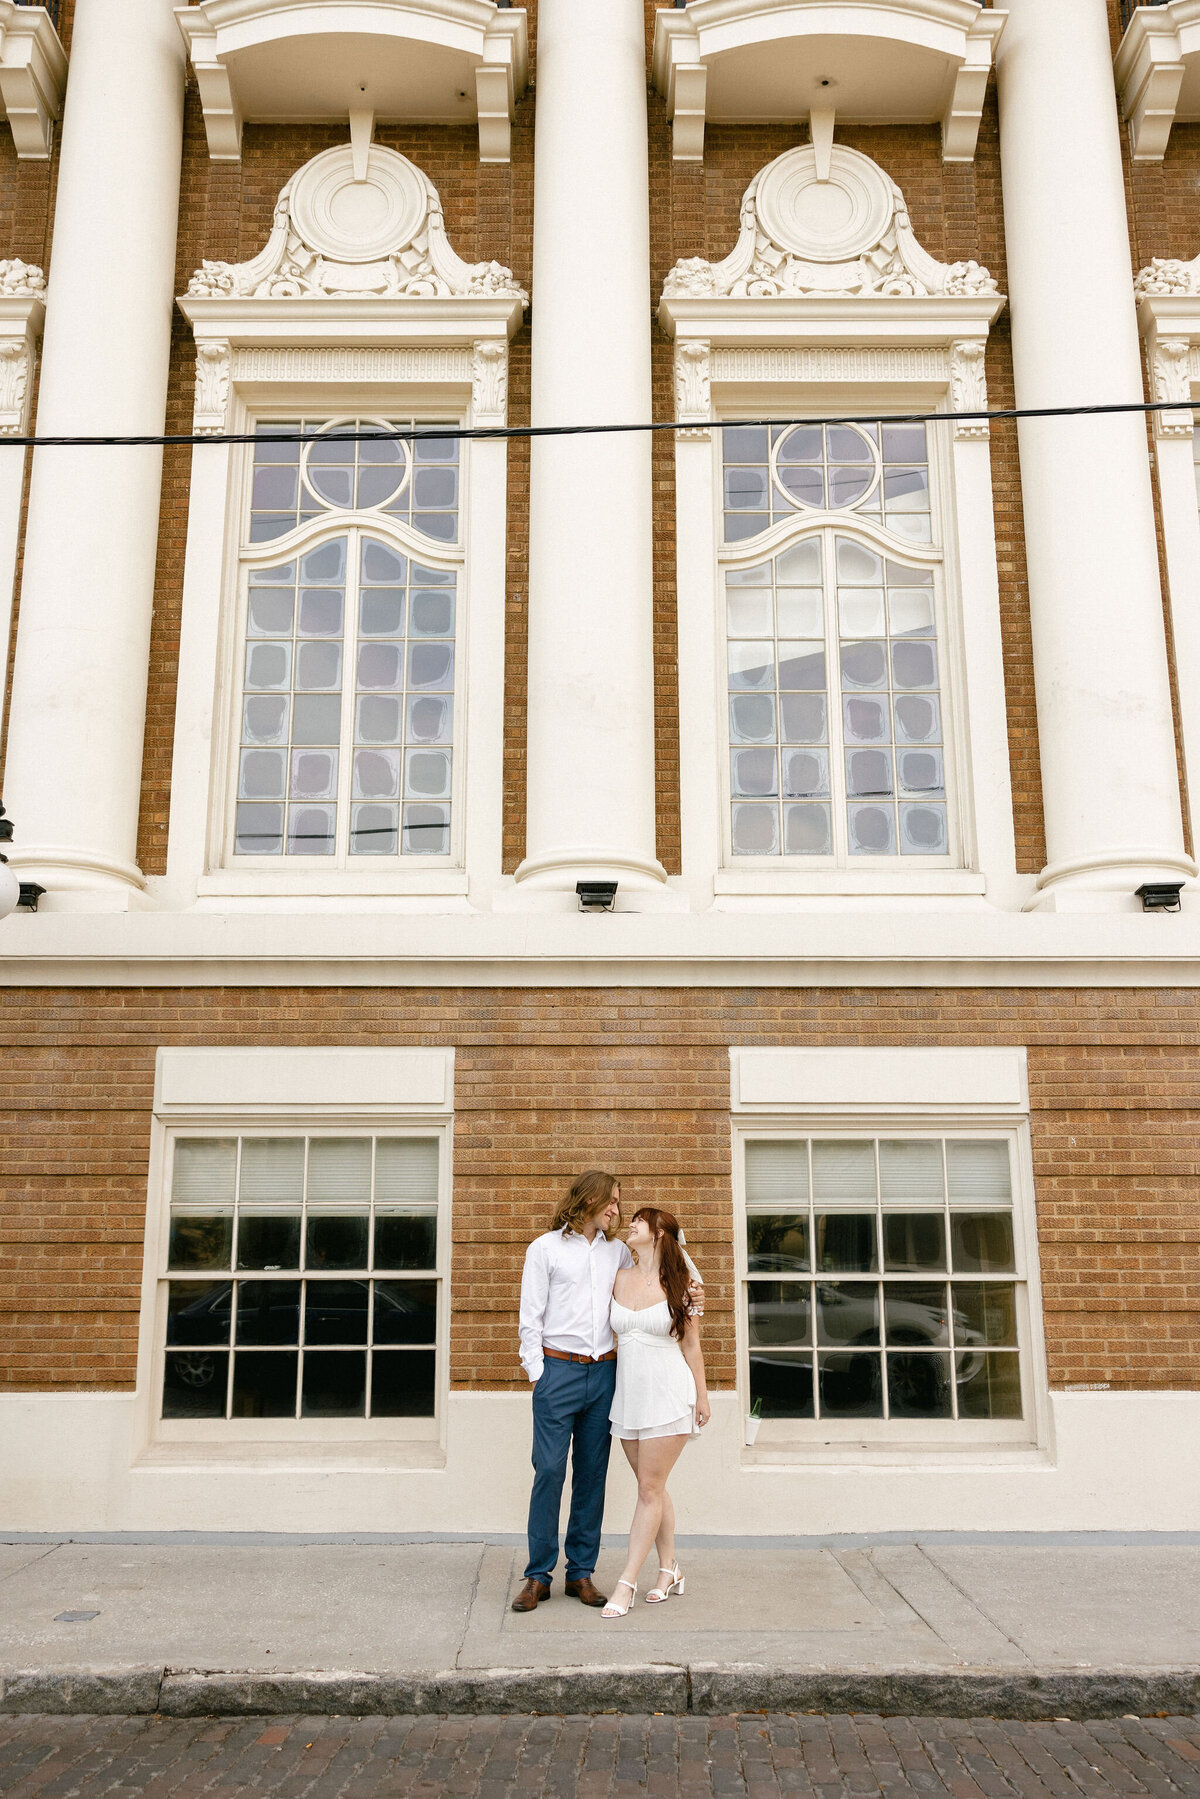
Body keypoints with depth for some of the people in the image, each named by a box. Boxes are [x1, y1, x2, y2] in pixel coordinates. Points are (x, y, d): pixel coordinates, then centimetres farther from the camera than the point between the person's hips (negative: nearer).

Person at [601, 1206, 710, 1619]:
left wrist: (702, 1395, 2)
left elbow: (691, 1346, 0)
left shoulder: (679, 1287, -5)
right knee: (652, 1486, 12)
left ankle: (627, 1583, 1)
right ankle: (669, 1570, 25)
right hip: (628, 1394, 5)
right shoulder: (618, 1278, 5)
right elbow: (609, 1331, 16)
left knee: (650, 1488, -3)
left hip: (668, 1394, -5)